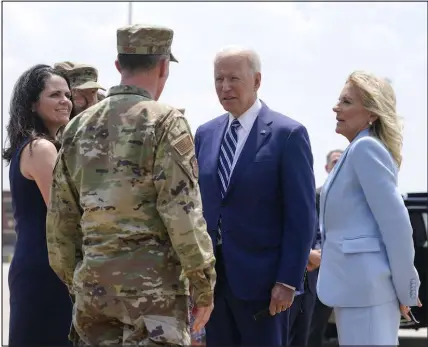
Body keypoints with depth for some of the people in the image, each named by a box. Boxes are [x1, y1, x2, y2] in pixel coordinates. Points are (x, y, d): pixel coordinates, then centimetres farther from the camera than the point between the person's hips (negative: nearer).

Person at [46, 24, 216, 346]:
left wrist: (71, 278, 22)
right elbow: (182, 210, -13)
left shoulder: (80, 127, 10)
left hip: (93, 281, 6)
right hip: (152, 282, -6)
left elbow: (61, 215, 13)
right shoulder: (165, 122, -8)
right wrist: (204, 285, -6)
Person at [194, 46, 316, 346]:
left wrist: (288, 281, -14)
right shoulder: (205, 134, 11)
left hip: (260, 277, -5)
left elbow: (302, 216, -9)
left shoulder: (288, 134, -7)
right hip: (211, 275, 5)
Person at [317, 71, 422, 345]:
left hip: (364, 284, -10)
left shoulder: (365, 148, -12)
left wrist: (406, 290, -12)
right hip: (356, 282, 10)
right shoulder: (359, 150, 18)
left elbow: (396, 222, -17)